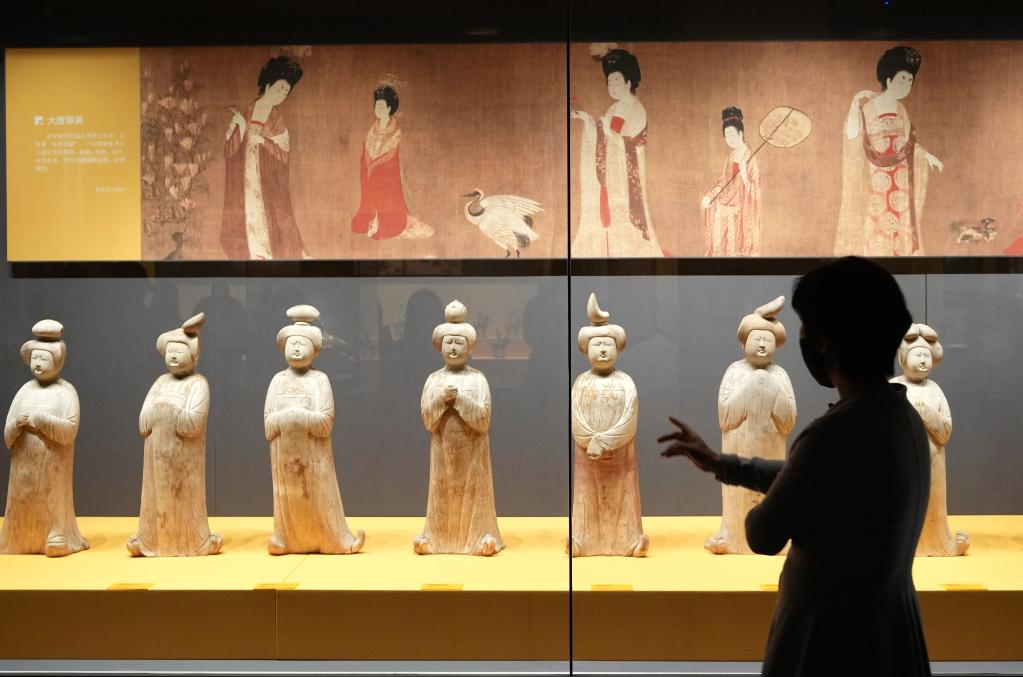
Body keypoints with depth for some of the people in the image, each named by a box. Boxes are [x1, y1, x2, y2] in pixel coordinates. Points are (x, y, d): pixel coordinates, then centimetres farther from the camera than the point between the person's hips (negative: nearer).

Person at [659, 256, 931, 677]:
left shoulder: (839, 433, -27)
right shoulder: (903, 417, 3)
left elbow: (763, 535, -16)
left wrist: (756, 514, 5)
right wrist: (721, 465, 23)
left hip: (832, 642, -8)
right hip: (890, 635, 8)